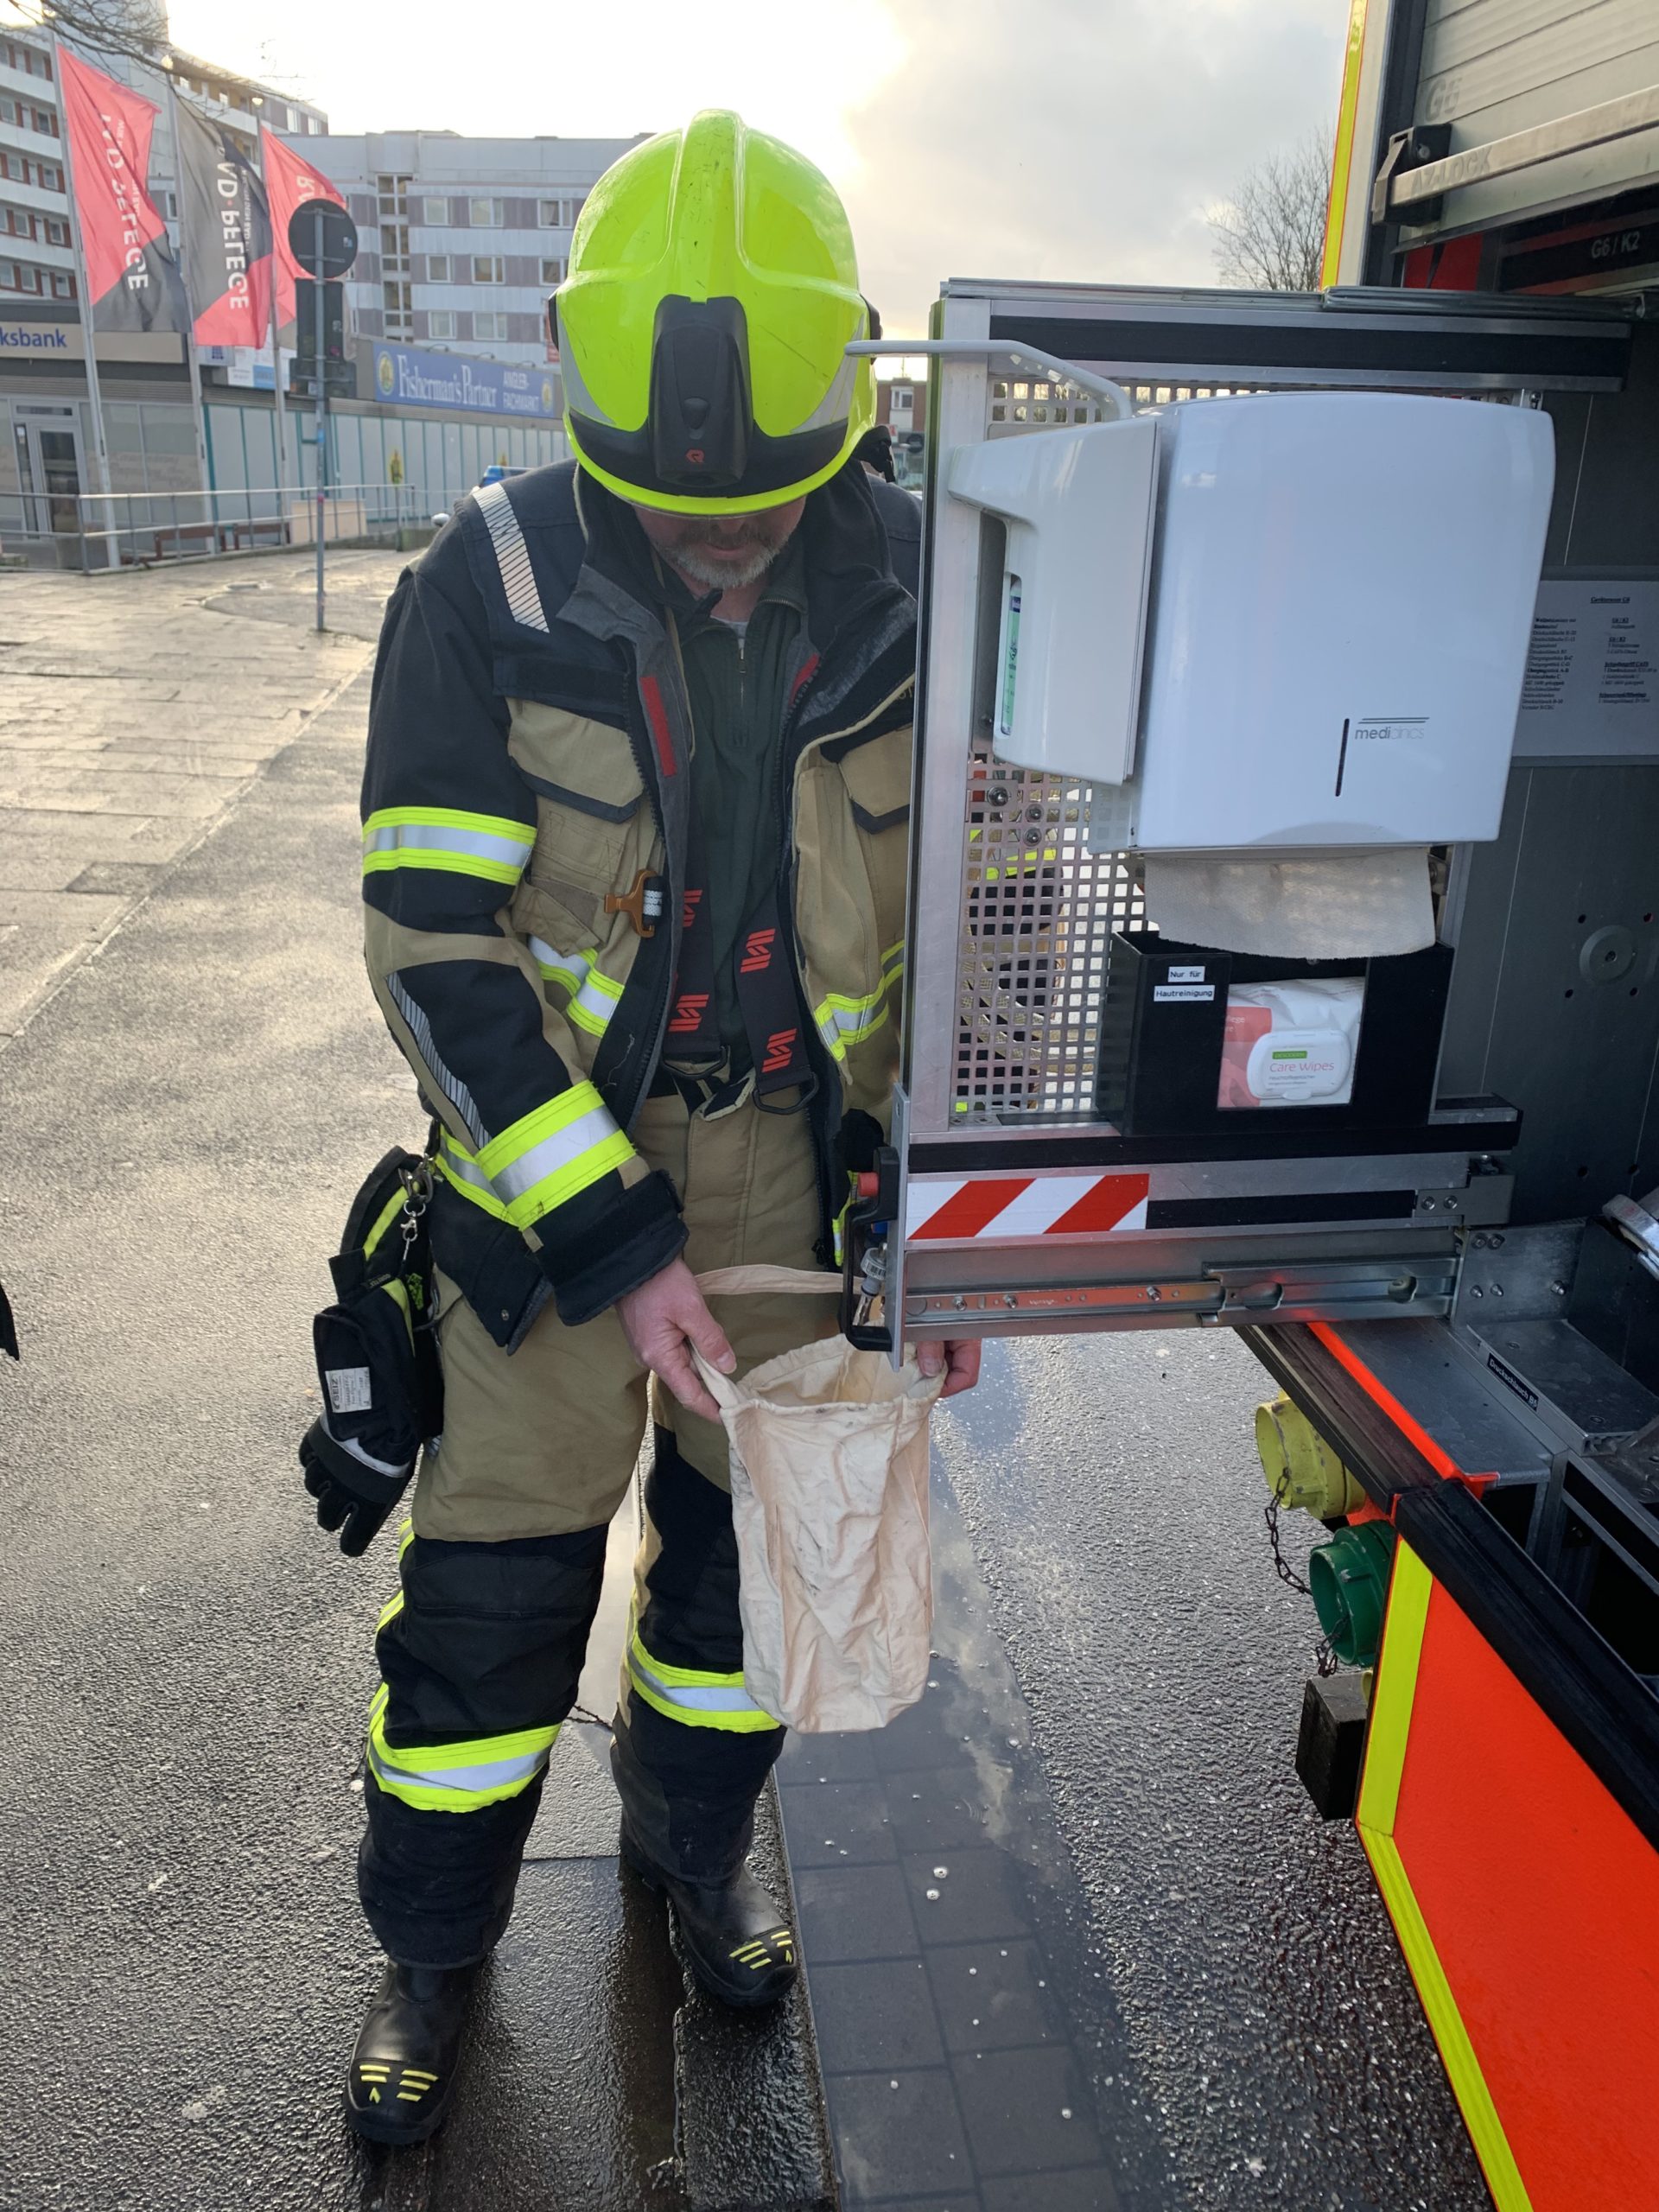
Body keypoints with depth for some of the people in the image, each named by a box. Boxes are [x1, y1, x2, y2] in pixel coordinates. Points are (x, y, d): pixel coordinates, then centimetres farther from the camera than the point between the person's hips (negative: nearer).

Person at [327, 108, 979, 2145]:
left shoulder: (909, 601, -6)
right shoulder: (491, 588, -14)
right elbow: (434, 947, -15)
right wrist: (615, 1240, -20)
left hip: (800, 1139, 3)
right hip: (549, 1142, -2)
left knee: (758, 1524, 15)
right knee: (496, 1567, 4)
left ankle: (693, 1847, 44)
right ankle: (431, 1948, 32)